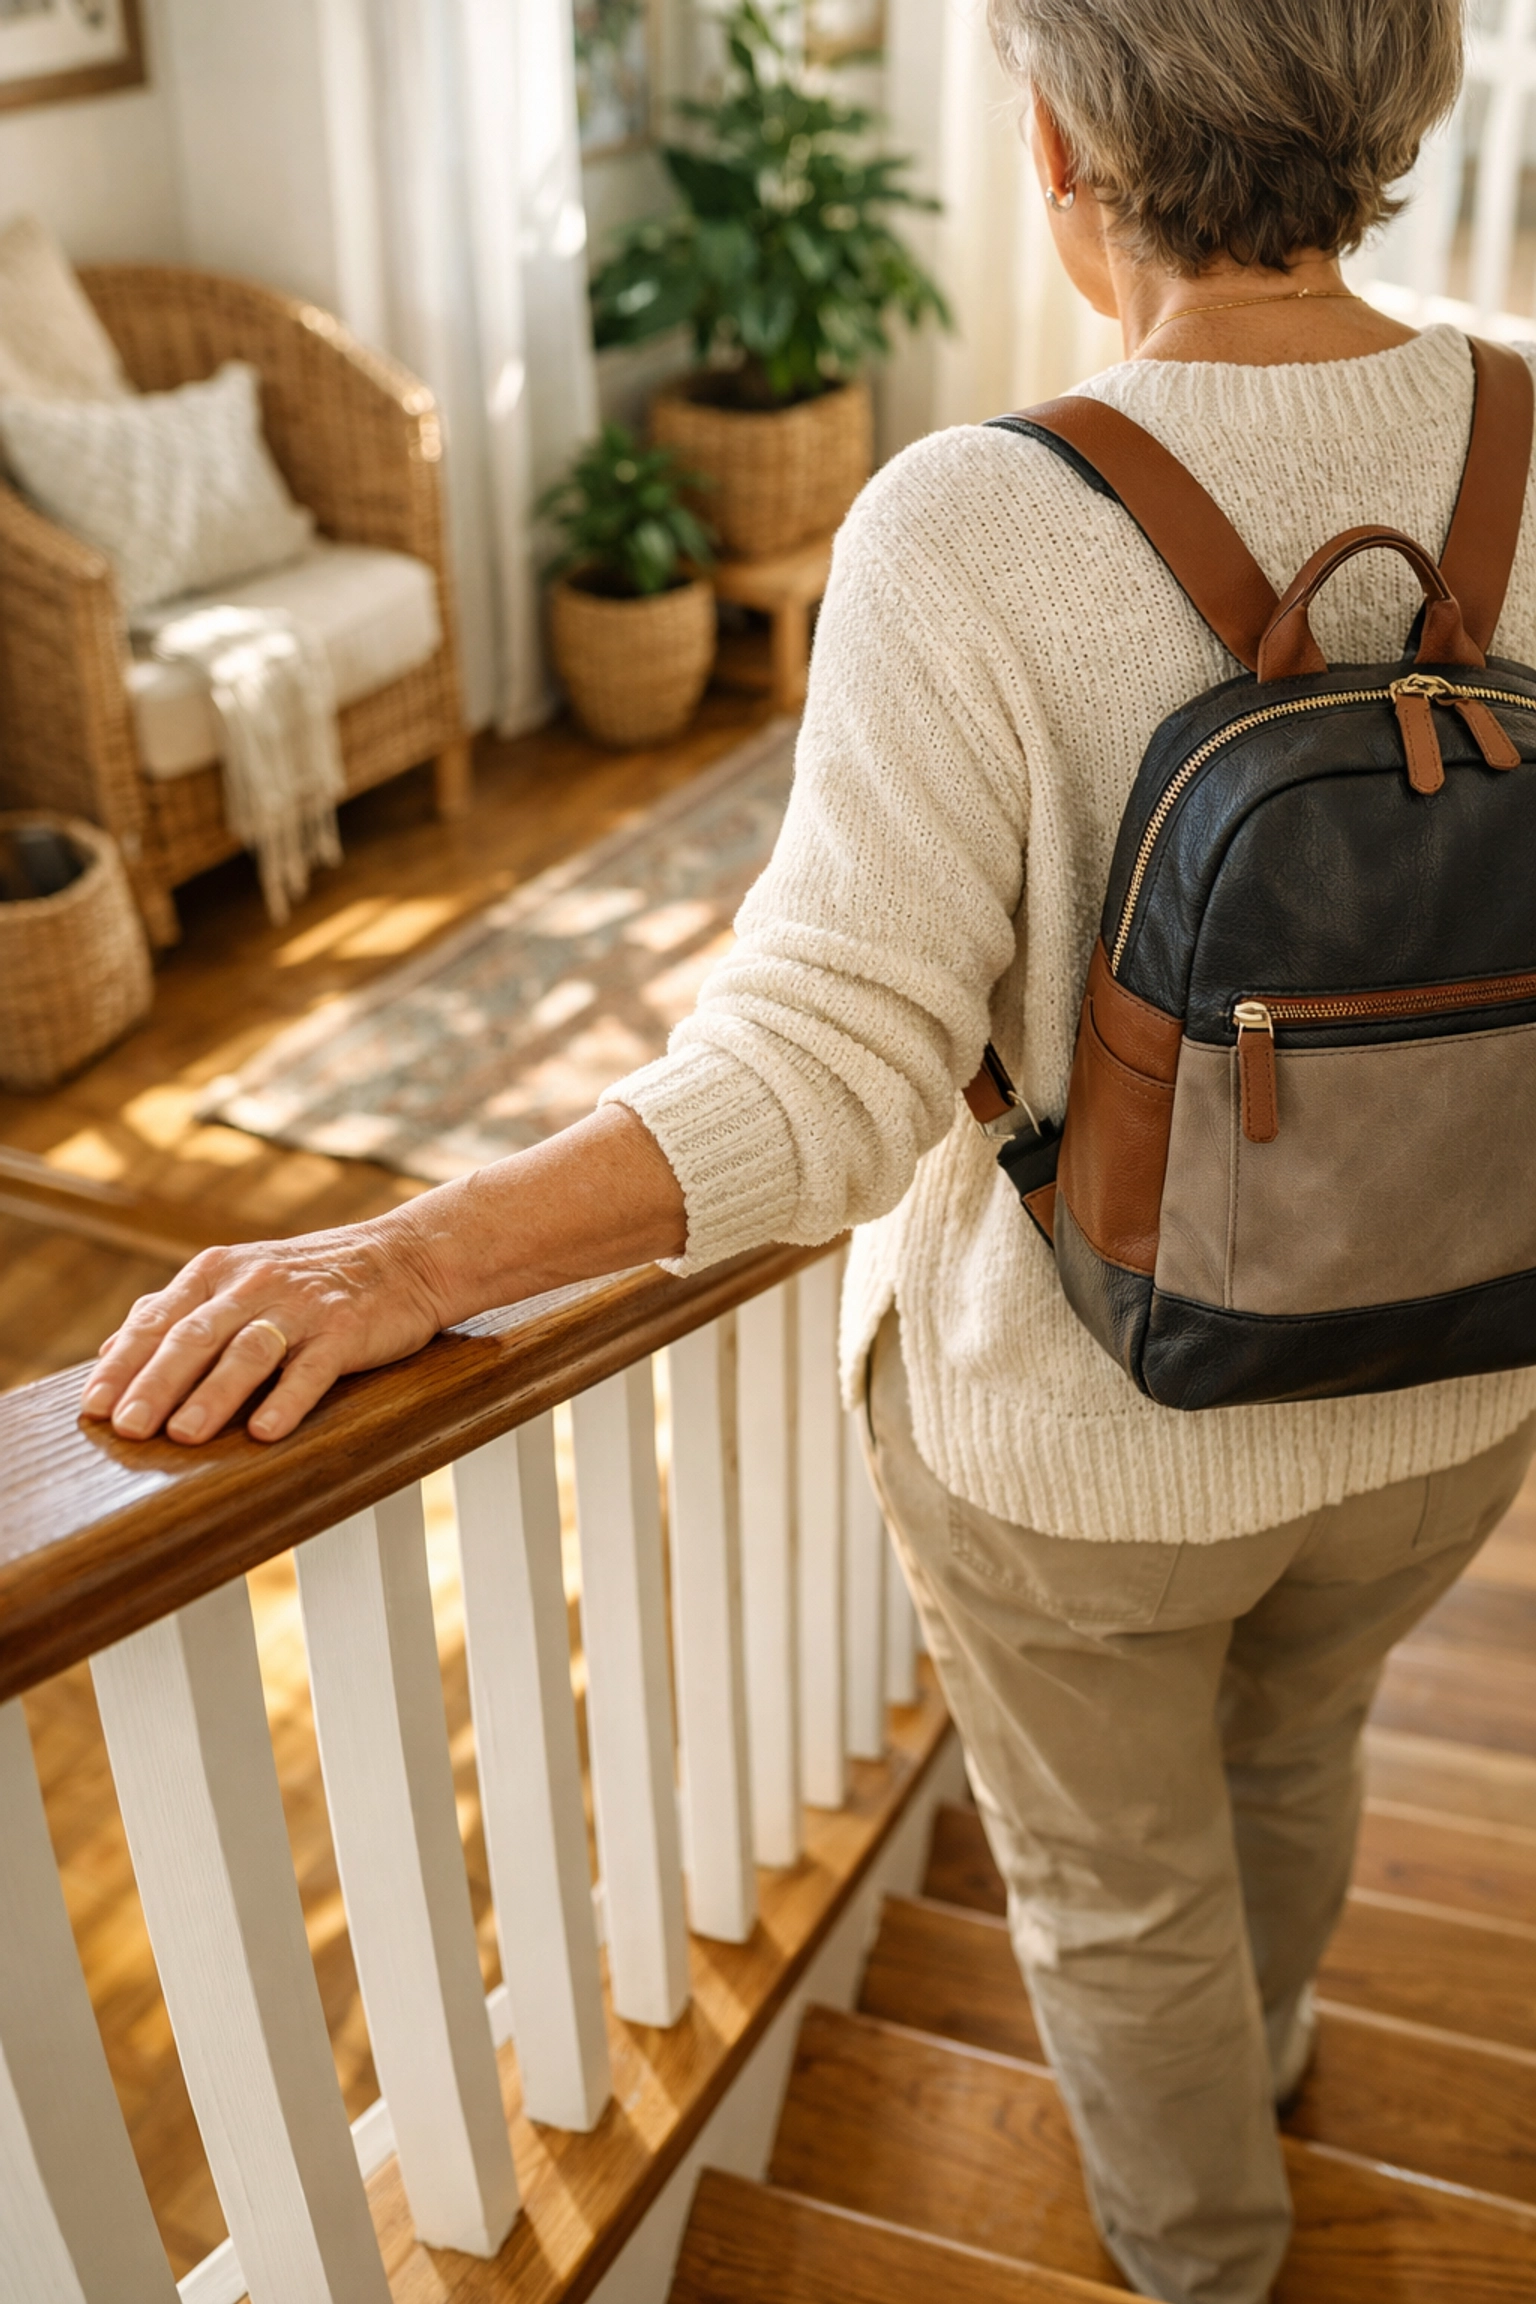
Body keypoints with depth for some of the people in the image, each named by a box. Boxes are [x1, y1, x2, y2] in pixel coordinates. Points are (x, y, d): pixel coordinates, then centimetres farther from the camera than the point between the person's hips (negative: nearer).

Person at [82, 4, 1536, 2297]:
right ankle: (1254, 2031, 68)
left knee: (1118, 1876, 26)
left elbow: (834, 1066, -30)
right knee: (1288, 1727, 36)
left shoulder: (974, 537, -28)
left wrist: (414, 1258, -29)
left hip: (1090, 1422, -4)